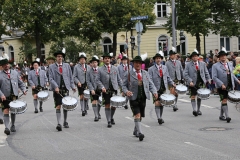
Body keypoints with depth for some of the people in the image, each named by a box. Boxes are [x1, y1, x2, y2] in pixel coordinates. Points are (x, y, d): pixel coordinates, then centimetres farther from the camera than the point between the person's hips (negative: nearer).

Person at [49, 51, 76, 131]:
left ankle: (65, 122, 21)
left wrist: (73, 86, 5)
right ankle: (58, 124, -12)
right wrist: (55, 87, -16)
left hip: (66, 88, 3)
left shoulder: (67, 66, 11)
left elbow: (70, 77, 14)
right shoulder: (52, 66, 4)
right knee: (58, 106, -9)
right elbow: (51, 79, -3)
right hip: (57, 89, -3)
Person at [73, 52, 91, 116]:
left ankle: (85, 109, 21)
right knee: (81, 97, -6)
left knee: (86, 97, 8)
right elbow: (74, 76, 1)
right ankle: (83, 110, -5)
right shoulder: (76, 67, 3)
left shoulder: (88, 67, 11)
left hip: (87, 84, 3)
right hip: (80, 84, -2)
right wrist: (78, 82, -14)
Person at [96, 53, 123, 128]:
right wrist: (102, 87, -14)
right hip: (105, 90, -2)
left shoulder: (115, 68, 11)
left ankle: (111, 117, 29)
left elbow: (119, 79, 12)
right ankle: (109, 121, 5)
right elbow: (97, 80, 1)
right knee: (107, 106, -1)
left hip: (114, 89, 2)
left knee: (114, 105, 5)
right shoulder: (100, 69, 4)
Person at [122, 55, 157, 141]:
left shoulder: (145, 73, 13)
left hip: (143, 98, 4)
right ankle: (139, 132, -16)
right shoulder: (128, 74, 1)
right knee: (137, 115, -15)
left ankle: (135, 131, 31)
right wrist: (126, 91, -19)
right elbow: (124, 86, 2)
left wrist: (154, 92, -7)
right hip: (133, 98, -4)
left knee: (140, 115, 11)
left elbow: (150, 84, 11)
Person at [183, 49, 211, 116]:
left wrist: (208, 80, 2)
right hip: (193, 83, -3)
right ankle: (194, 110, -12)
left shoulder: (203, 64, 9)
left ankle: (198, 110, 20)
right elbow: (185, 74, -6)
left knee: (199, 96, 10)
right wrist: (190, 81, -16)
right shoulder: (188, 65, -1)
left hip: (201, 83, 3)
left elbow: (206, 73, 14)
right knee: (193, 96, -8)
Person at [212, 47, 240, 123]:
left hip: (229, 86, 5)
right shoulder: (215, 66, -5)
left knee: (224, 100, 12)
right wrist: (221, 84, -20)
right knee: (224, 100, -10)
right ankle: (227, 116, -12)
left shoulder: (230, 64, 13)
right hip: (221, 87, -5)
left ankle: (221, 116, 23)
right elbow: (214, 77, -11)